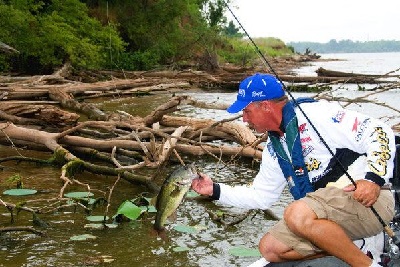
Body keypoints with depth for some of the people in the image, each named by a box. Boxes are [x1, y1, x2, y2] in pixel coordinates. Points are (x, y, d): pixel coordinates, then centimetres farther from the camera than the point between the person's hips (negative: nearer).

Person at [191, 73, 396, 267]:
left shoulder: (315, 113, -12)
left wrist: (374, 178, -26)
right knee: (269, 248, 2)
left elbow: (379, 132, -15)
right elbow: (260, 196, 21)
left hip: (370, 201, -8)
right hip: (327, 214, 9)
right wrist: (216, 190, 16)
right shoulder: (273, 149, 14)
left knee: (297, 215, -32)